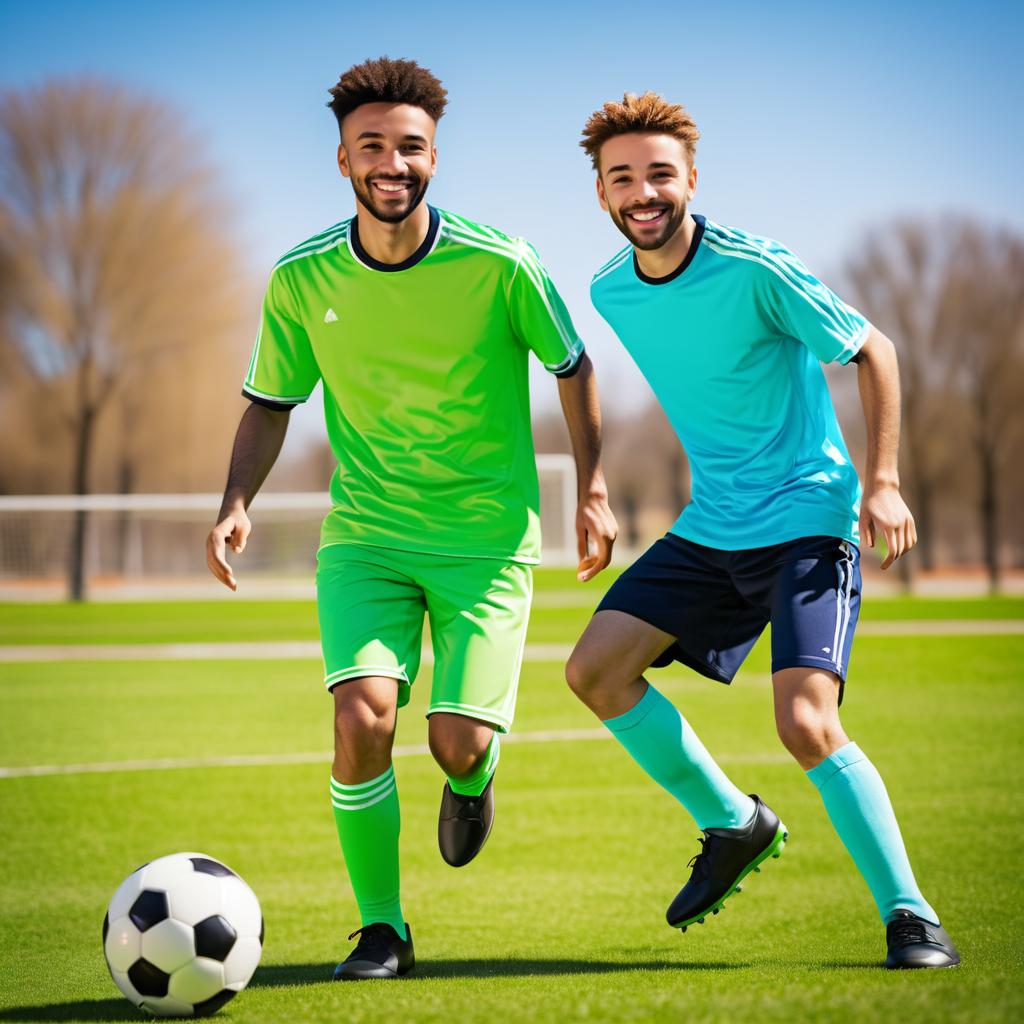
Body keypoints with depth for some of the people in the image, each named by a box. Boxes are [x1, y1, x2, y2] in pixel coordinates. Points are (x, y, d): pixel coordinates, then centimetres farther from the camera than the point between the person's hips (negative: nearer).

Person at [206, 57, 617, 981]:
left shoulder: (496, 263, -11)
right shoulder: (302, 278, -6)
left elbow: (571, 365, 5)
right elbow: (270, 402, 9)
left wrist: (593, 489, 0)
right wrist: (237, 504, -6)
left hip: (489, 538, -1)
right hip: (364, 534, 1)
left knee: (457, 742, -11)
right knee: (363, 715, -19)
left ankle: (471, 779, 32)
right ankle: (381, 929, 1)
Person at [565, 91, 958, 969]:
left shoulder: (756, 270, -16)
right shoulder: (610, 293, 2)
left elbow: (872, 350, -7)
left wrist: (881, 483, -12)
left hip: (808, 518, -7)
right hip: (710, 528, 7)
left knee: (805, 721, -22)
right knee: (595, 669, -2)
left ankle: (910, 915, -8)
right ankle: (734, 825, 16)